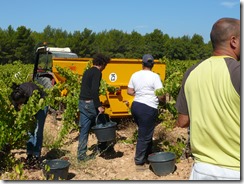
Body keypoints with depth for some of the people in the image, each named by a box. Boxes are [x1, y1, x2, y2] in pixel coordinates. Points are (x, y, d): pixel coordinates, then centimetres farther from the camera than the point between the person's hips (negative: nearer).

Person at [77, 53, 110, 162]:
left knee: (84, 129, 9)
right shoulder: (97, 72, -10)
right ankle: (101, 147, 24)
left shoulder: (87, 72, 18)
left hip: (82, 103, 8)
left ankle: (81, 155, 11)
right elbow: (94, 90, -21)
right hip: (90, 103, -8)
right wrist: (99, 106, -22)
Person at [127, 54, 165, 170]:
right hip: (148, 109, -7)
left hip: (136, 106, 7)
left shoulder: (135, 75, 6)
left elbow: (129, 91, 12)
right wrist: (163, 100, 6)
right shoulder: (154, 76, -12)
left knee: (145, 133, 23)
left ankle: (148, 156, 35)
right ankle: (139, 163, 11)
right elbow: (161, 95, -15)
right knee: (144, 136, 3)